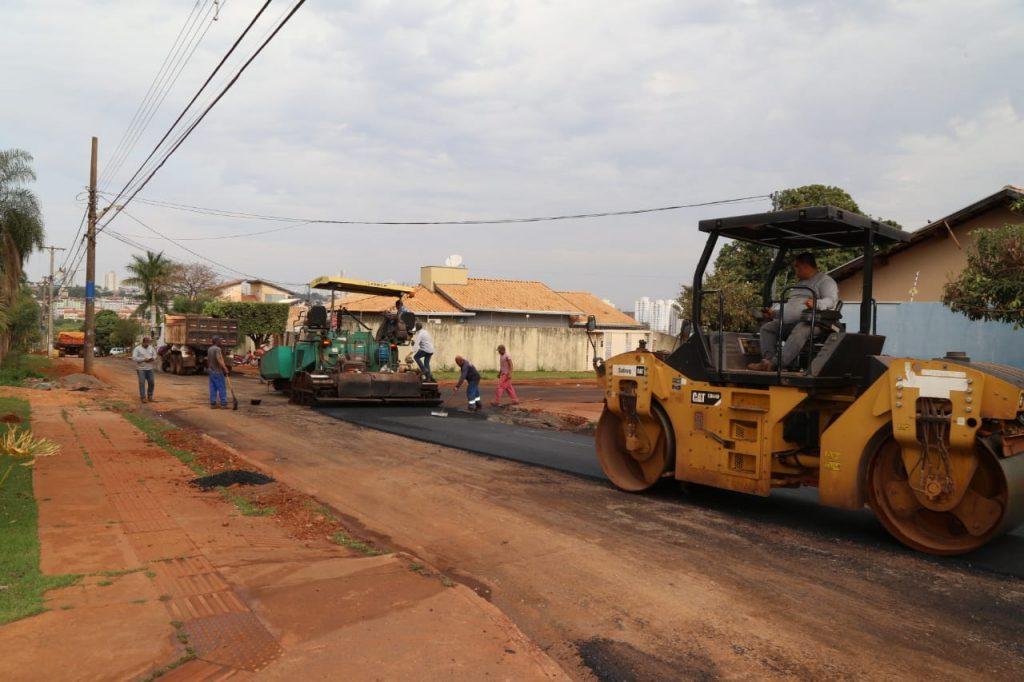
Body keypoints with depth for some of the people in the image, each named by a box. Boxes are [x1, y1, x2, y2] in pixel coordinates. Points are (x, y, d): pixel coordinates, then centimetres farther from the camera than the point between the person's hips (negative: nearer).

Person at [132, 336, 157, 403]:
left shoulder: (151, 348, 10)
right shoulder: (137, 349, -5)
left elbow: (155, 355, 17)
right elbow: (134, 357, -13)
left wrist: (152, 358, -6)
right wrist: (144, 359, -19)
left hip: (149, 368, 4)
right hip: (141, 368, -4)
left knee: (151, 382, 4)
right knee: (142, 383, -5)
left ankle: (150, 396, 19)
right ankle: (143, 397, 1)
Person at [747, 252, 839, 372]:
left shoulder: (825, 280, 6)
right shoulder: (800, 284, 33)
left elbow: (831, 300, -14)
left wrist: (816, 304, -35)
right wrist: (773, 313, 18)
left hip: (814, 322, -9)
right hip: (791, 322, 9)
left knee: (800, 330, -39)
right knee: (767, 327, -9)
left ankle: (775, 364, -52)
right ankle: (767, 359, -28)